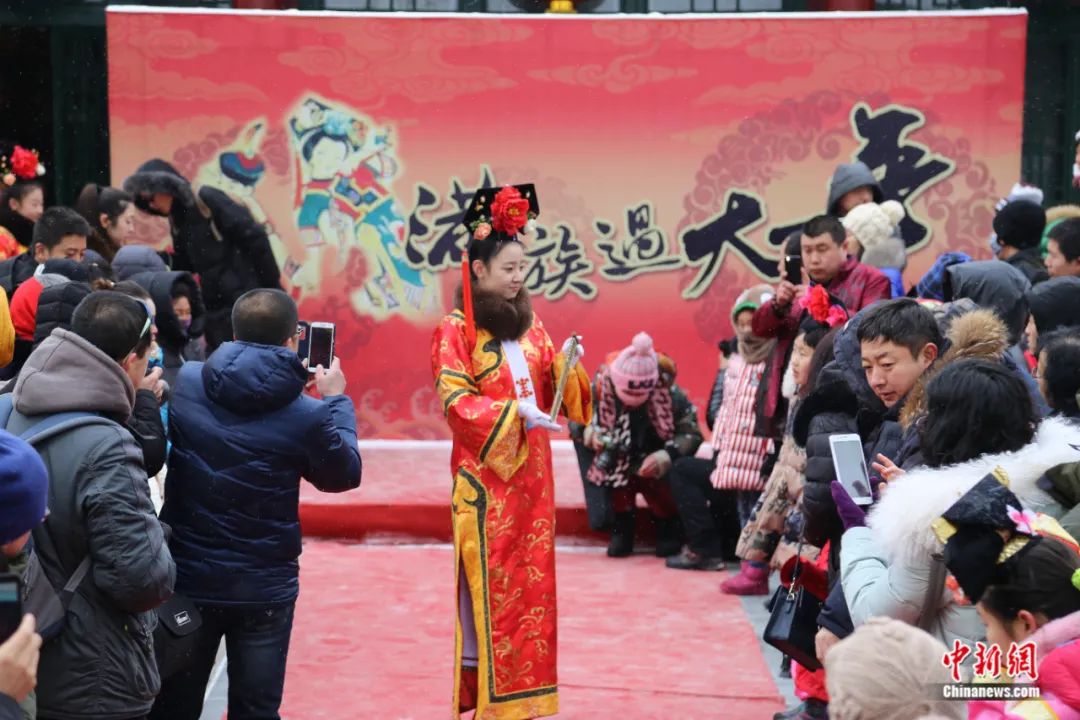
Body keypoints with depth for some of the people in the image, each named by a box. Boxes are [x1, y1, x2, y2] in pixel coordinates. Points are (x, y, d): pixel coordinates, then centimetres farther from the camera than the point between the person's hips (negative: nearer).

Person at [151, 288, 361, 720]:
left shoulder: (185, 382, -8)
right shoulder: (307, 415, -16)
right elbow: (344, 475, 1)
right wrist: (336, 400, 14)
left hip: (186, 576, 2)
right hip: (264, 588, -2)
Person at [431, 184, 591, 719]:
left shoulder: (529, 325, 12)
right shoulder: (455, 330, -6)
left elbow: (549, 392, 13)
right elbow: (454, 401, -14)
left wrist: (565, 365, -7)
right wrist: (513, 412, -24)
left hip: (531, 472, 6)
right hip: (485, 474, -6)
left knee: (529, 576, 8)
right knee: (487, 578, -4)